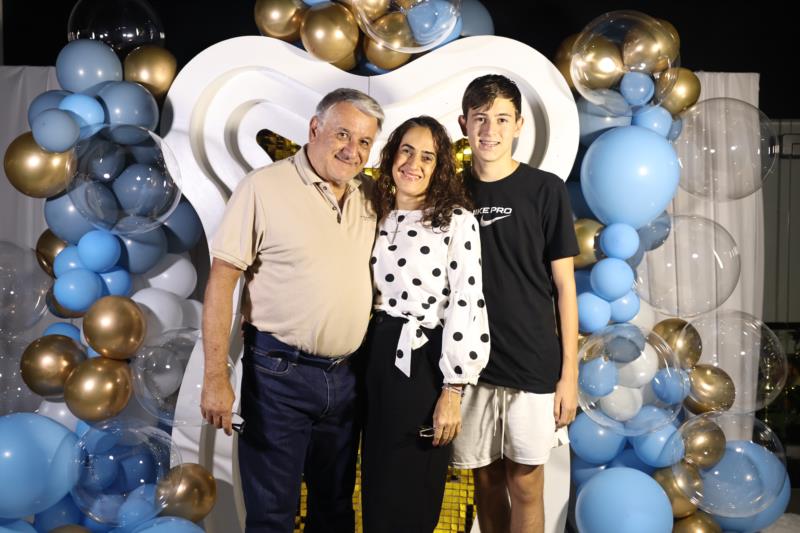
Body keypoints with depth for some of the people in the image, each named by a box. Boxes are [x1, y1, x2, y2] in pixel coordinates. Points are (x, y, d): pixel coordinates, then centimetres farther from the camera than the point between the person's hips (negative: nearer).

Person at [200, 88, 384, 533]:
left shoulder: (368, 195, 6)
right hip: (280, 374, -5)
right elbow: (221, 282, -11)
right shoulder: (264, 187, -10)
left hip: (347, 376, 5)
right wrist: (216, 377, -16)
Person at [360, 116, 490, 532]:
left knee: (411, 497, 4)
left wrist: (452, 392, -16)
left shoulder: (457, 221, -8)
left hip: (425, 364, -5)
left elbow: (466, 305, -13)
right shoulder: (377, 217, 10)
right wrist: (359, 362, 12)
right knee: (376, 488, 14)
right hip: (376, 359, 5)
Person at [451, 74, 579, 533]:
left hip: (533, 367, -2)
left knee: (525, 483, 5)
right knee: (486, 479, 13)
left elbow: (564, 284, -2)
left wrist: (569, 372, -5)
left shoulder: (546, 190, -3)